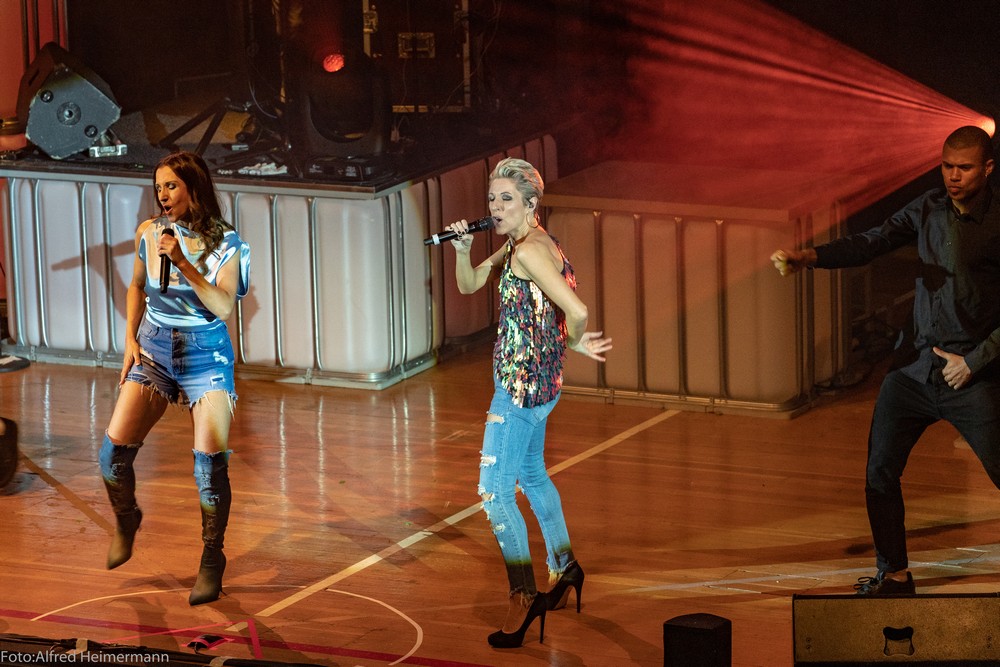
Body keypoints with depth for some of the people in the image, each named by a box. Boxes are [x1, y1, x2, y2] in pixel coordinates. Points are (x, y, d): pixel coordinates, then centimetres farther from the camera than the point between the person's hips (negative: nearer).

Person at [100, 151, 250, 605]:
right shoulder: (148, 234, -1)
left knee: (210, 458, -13)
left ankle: (212, 562, 3)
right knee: (114, 448, -9)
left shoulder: (225, 243, -10)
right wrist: (130, 339, 9)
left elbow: (223, 307, -21)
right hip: (153, 352, 3)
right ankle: (126, 520, 23)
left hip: (206, 357, -3)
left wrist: (183, 263, -27)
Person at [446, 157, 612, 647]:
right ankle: (564, 568, 41)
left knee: (495, 492, -8)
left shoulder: (531, 250, -21)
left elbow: (576, 311, -31)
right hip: (534, 383, 11)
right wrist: (462, 249, -1)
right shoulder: (515, 246, 9)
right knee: (532, 475, 26)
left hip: (523, 383, -11)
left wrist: (573, 343, -10)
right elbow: (469, 285, 18)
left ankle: (523, 597, -6)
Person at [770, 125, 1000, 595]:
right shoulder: (929, 209, 6)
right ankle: (894, 575, 22)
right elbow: (873, 242, -1)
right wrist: (811, 257, -16)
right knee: (880, 471, 7)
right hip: (914, 367, 5)